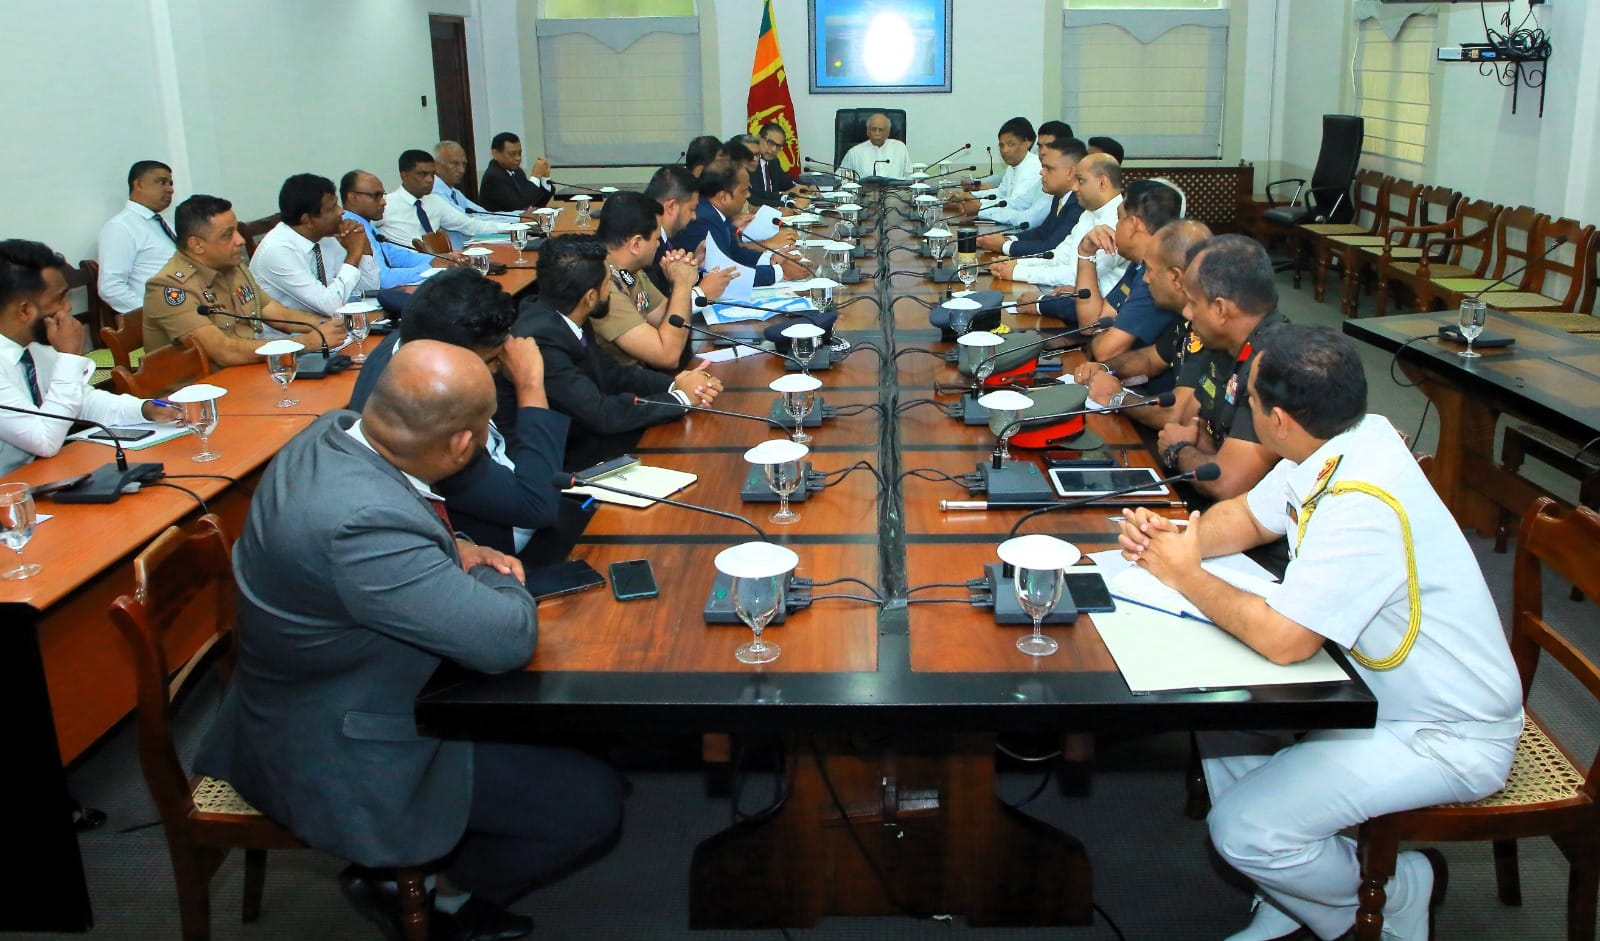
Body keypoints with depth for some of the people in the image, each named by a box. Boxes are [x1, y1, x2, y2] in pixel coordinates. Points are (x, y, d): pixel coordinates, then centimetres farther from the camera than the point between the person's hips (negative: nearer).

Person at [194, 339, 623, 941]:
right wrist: (495, 574, -12)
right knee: (593, 800, -6)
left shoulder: (335, 430, -10)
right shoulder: (363, 524, -37)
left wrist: (452, 550, -5)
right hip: (338, 761, -9)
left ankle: (406, 865, 26)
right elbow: (511, 639, -33)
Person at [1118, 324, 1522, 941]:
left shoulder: (1361, 504, -33)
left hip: (1445, 736, -9)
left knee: (1244, 829, -18)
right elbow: (1250, 516, 12)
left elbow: (1281, 640, -32)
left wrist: (1185, 574, -17)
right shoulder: (1340, 445, -4)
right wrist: (1174, 537, -7)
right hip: (1377, 684, 9)